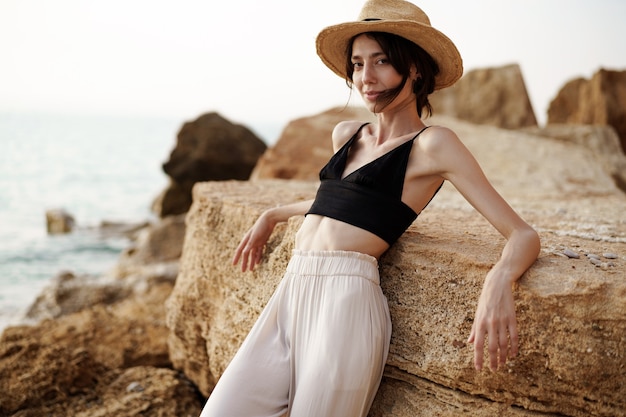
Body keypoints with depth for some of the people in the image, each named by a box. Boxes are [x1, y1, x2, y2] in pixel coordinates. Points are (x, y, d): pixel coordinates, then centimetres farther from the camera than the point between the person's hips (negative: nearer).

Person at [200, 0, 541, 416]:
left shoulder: (431, 144, -2)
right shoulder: (346, 134, 17)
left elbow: (524, 235, -7)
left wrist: (499, 279, -27)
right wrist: (273, 215, 33)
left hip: (346, 299, -6)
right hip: (290, 296, 6)